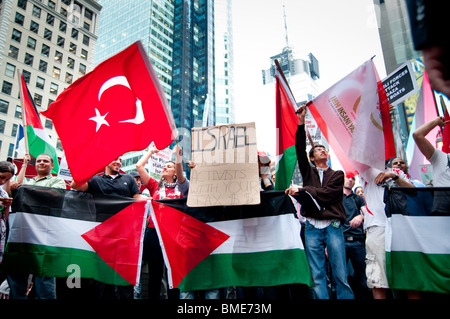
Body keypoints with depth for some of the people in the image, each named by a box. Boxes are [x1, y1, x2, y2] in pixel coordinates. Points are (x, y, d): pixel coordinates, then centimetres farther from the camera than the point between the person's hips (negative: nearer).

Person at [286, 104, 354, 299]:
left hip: (333, 226, -1)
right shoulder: (309, 172, 15)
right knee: (317, 276, 4)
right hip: (312, 227, 1)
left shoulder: (337, 175, 12)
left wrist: (301, 190, -8)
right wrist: (301, 123, -4)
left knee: (341, 275, 1)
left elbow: (325, 194, -6)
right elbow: (300, 151, 1)